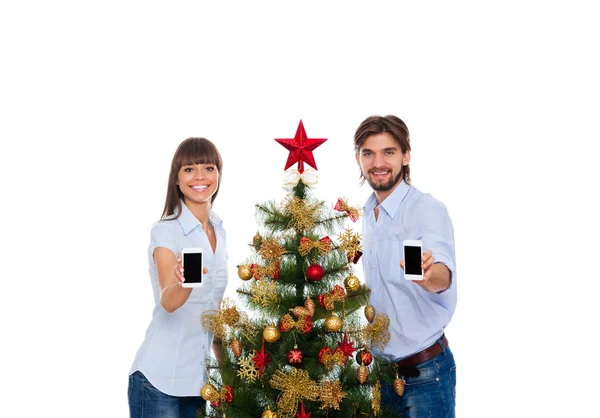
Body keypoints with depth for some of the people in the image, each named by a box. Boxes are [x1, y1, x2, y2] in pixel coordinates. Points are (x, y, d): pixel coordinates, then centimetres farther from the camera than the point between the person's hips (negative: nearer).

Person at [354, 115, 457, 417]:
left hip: (424, 372, -6)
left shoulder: (428, 210, -17)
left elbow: (444, 275, -35)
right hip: (381, 367, 6)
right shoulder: (368, 214, 5)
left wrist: (428, 276, -56)